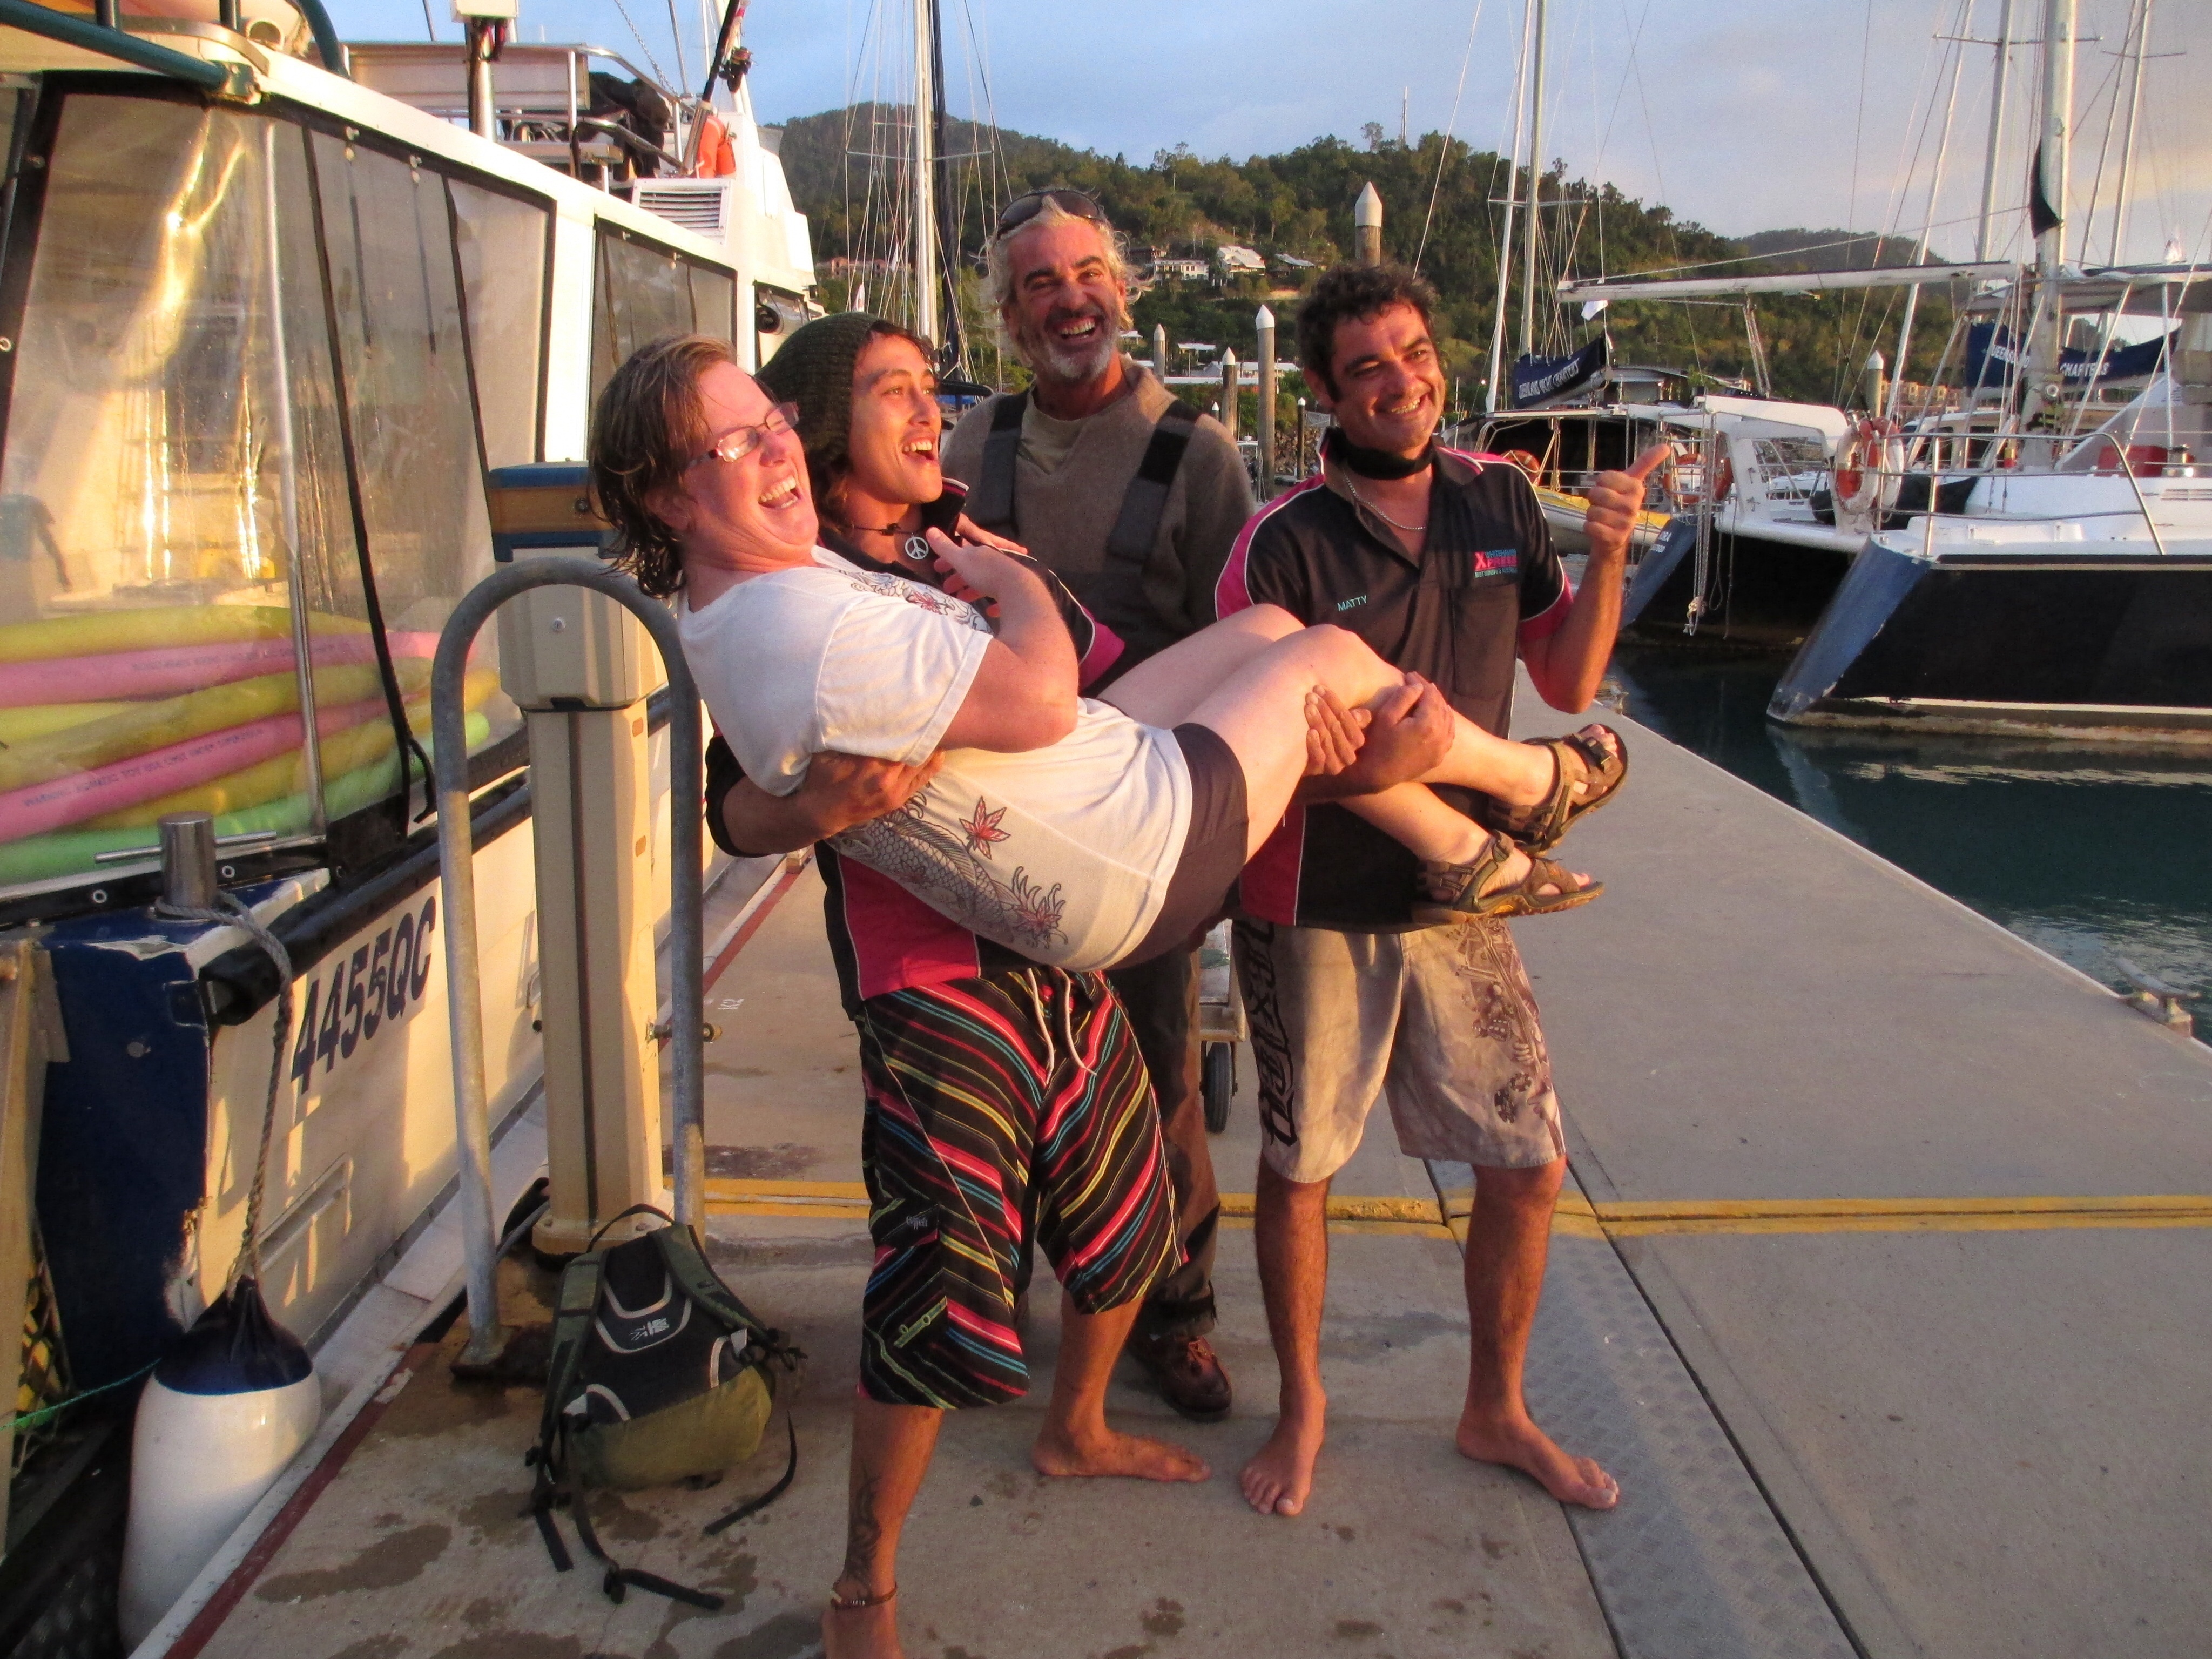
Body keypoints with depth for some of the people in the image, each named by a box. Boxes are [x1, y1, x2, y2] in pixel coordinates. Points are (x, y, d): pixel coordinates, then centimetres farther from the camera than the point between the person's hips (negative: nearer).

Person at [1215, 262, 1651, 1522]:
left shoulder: (1502, 500, 3)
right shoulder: (1284, 542, -12)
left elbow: (1568, 681, 7)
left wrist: (1607, 559, -8)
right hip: (1317, 904, -4)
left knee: (1528, 1168, 9)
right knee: (1298, 1167, 10)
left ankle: (1497, 1412, 32)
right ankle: (1303, 1406, 34)